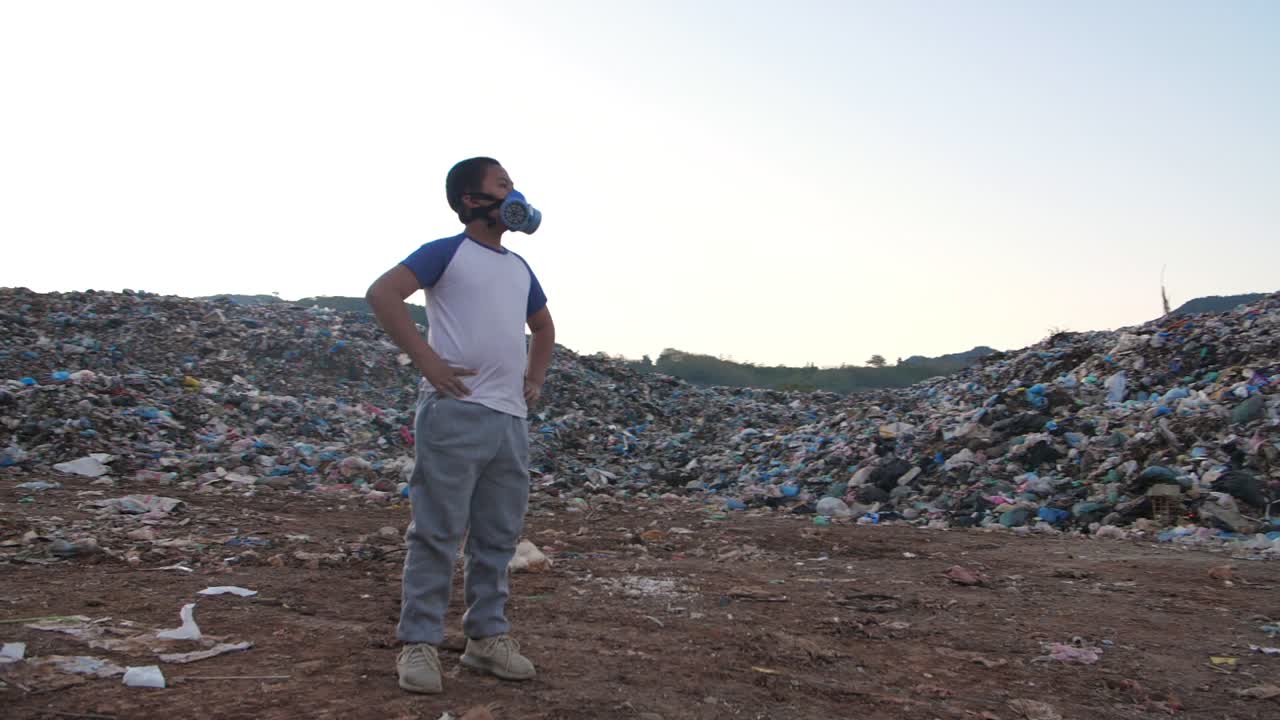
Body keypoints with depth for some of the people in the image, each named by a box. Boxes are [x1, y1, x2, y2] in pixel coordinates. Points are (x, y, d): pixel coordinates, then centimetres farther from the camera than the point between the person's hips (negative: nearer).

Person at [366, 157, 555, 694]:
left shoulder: (519, 267, 21)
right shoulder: (447, 252, 0)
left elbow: (543, 327, 35)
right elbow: (382, 293, -12)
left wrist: (536, 377, 20)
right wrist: (426, 359, -17)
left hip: (511, 418, 7)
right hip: (455, 411, -7)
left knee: (498, 535, 10)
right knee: (438, 532, -3)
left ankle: (488, 635, 21)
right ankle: (419, 643, 5)